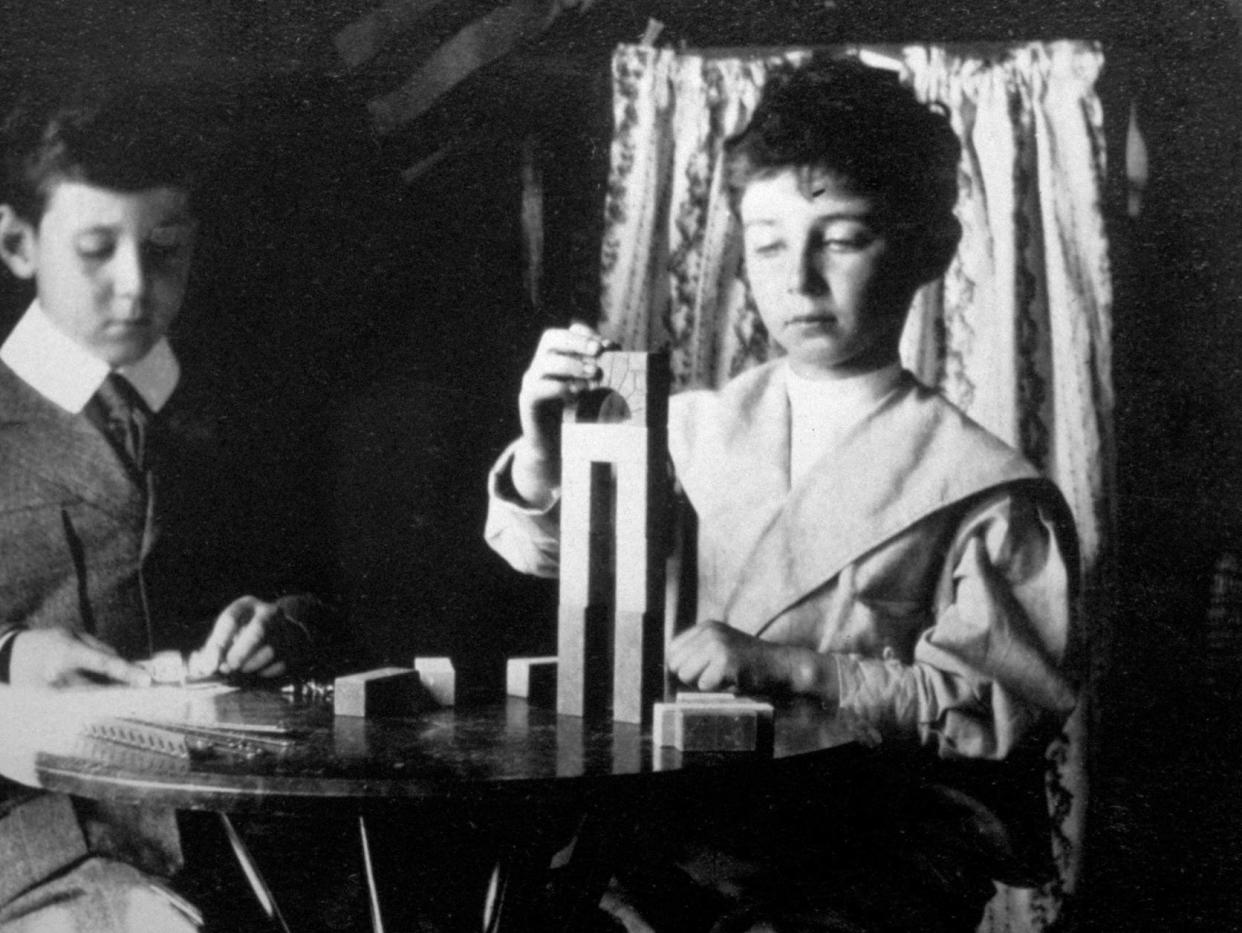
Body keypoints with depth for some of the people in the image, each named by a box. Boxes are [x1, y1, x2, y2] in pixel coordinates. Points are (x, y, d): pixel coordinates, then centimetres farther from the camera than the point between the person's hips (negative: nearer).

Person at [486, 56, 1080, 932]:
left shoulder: (984, 488, 0)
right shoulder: (698, 427, 12)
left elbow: (1003, 709, -4)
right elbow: (546, 554, 10)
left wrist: (793, 669, -14)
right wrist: (543, 455, -12)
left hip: (895, 824, -2)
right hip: (697, 809, 3)